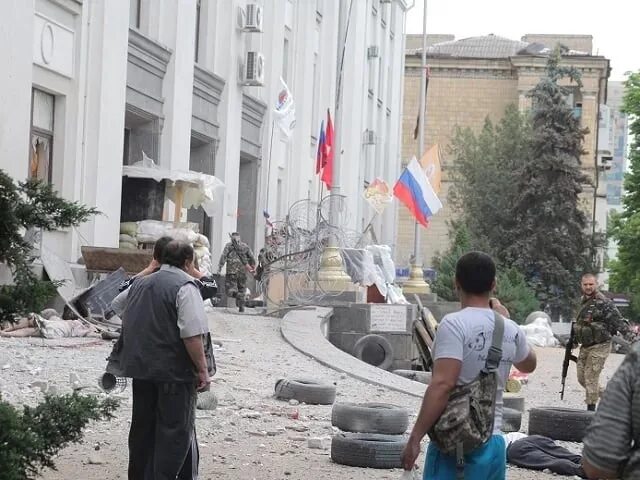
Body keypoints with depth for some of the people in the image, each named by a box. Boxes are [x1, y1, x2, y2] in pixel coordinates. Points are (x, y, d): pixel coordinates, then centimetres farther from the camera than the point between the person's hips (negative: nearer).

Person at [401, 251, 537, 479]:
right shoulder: (511, 330, 9)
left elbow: (442, 385, -19)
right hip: (494, 443, 7)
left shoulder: (454, 324, -11)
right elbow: (529, 364, 31)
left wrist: (415, 438, -17)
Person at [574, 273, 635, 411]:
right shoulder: (583, 301, 12)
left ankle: (591, 409, -3)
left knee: (591, 378, -10)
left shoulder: (603, 302, -14)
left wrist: (631, 337, -29)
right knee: (582, 378, 9)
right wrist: (573, 340, 28)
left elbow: (618, 321, -19)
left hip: (599, 346, -8)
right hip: (585, 346, 8)